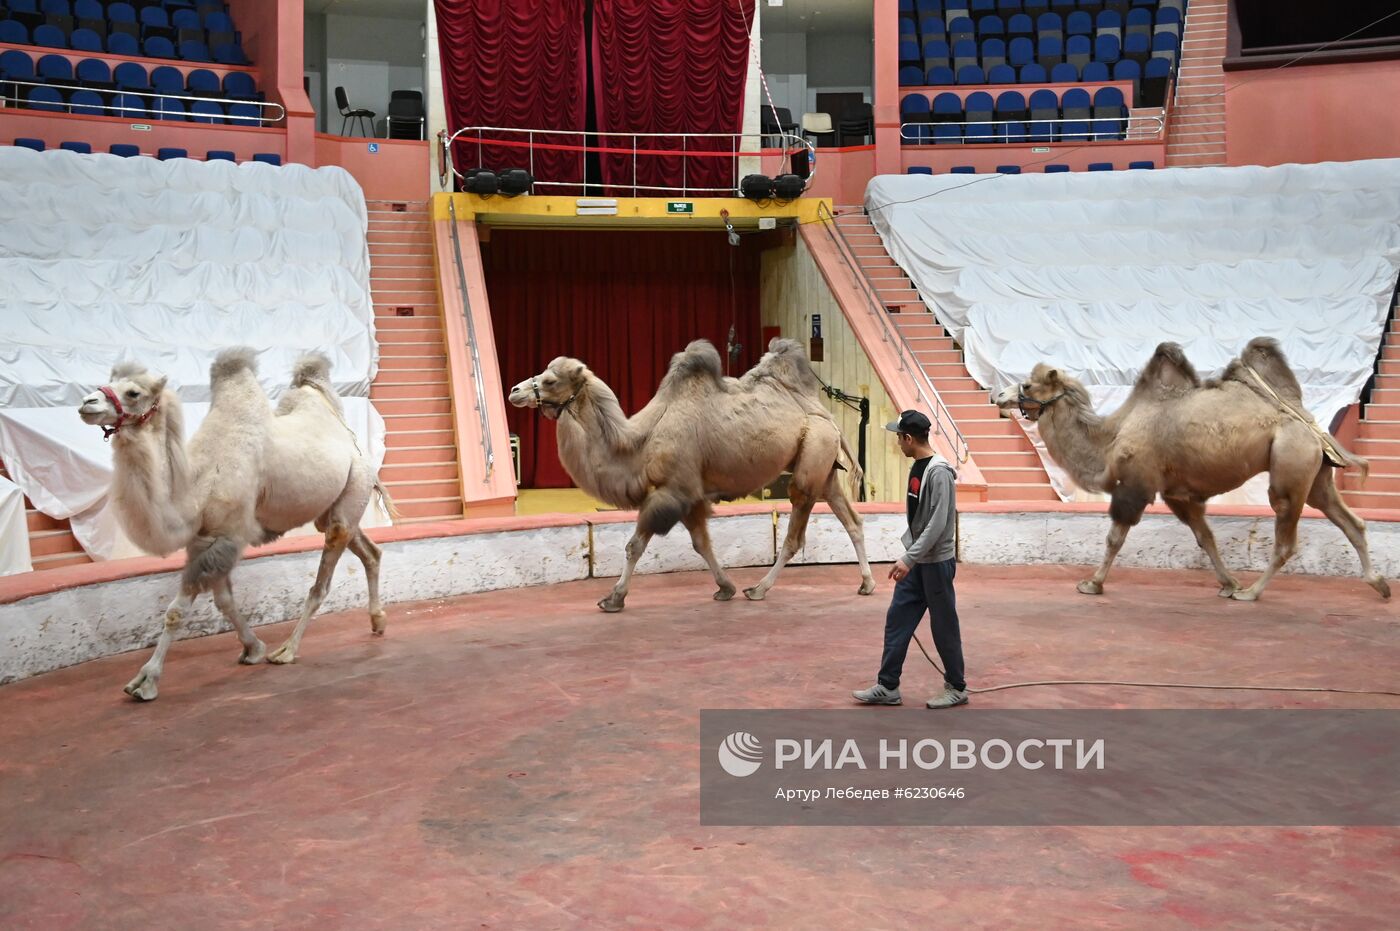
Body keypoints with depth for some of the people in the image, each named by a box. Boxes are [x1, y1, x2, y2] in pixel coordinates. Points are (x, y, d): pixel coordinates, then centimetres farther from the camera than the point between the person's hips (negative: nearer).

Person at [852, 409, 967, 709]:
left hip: (936, 562, -9)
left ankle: (956, 688, 16)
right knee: (897, 620, 7)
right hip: (916, 561, 9)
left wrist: (908, 558, -27)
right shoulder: (917, 467, 9)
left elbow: (938, 523, -25)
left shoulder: (939, 472, -21)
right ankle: (887, 687, 12)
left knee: (943, 626, 2)